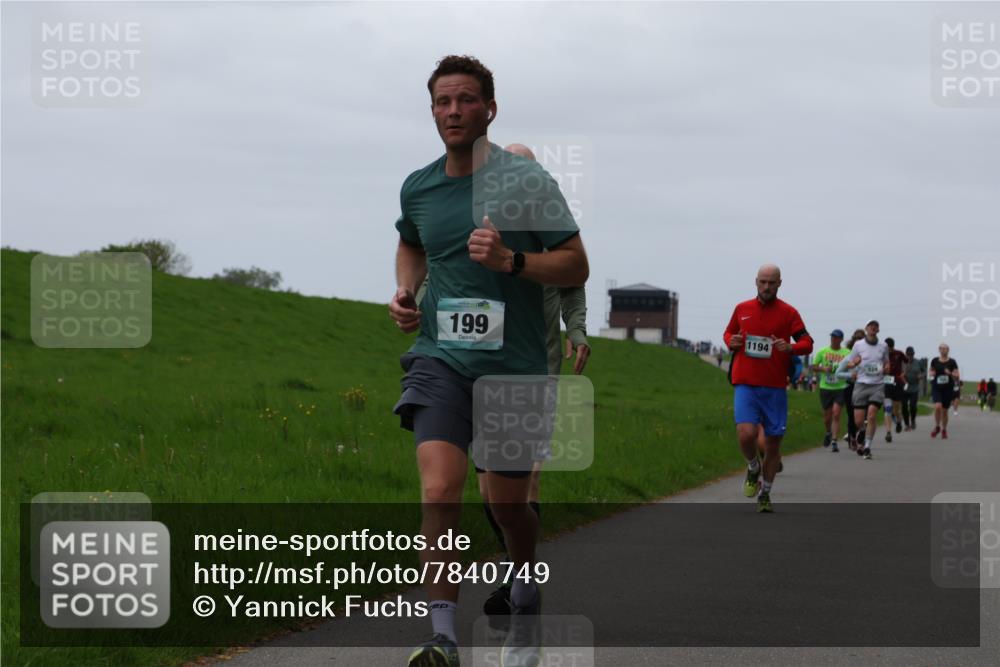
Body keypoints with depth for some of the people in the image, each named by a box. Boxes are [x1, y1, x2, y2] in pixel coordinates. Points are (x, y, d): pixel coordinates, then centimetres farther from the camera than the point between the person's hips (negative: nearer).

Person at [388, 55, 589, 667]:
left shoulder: (525, 180, -6)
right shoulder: (418, 188, 7)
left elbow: (576, 266, -5)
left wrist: (510, 260, -20)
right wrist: (405, 292, 11)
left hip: (514, 364, -2)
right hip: (440, 357, 2)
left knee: (508, 504, 10)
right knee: (439, 490, -19)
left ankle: (527, 581, 43)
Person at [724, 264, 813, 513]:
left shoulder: (788, 313, 2)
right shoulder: (742, 309, 9)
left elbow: (807, 343, -2)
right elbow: (728, 332, 24)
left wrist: (791, 348, -24)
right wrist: (731, 341, 0)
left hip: (775, 387, 0)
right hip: (745, 384, 0)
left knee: (774, 442, 4)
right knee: (746, 434, -20)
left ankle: (765, 494, 22)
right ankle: (753, 468, 13)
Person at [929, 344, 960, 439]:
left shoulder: (952, 362, -1)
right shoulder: (934, 361, 4)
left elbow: (957, 378, -1)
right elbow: (930, 372, 19)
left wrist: (951, 374, -20)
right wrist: (931, 373, -4)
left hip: (948, 388, 0)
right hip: (936, 388, 0)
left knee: (944, 410, 5)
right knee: (938, 406, -21)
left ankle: (944, 430, 25)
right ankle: (937, 427, 1)